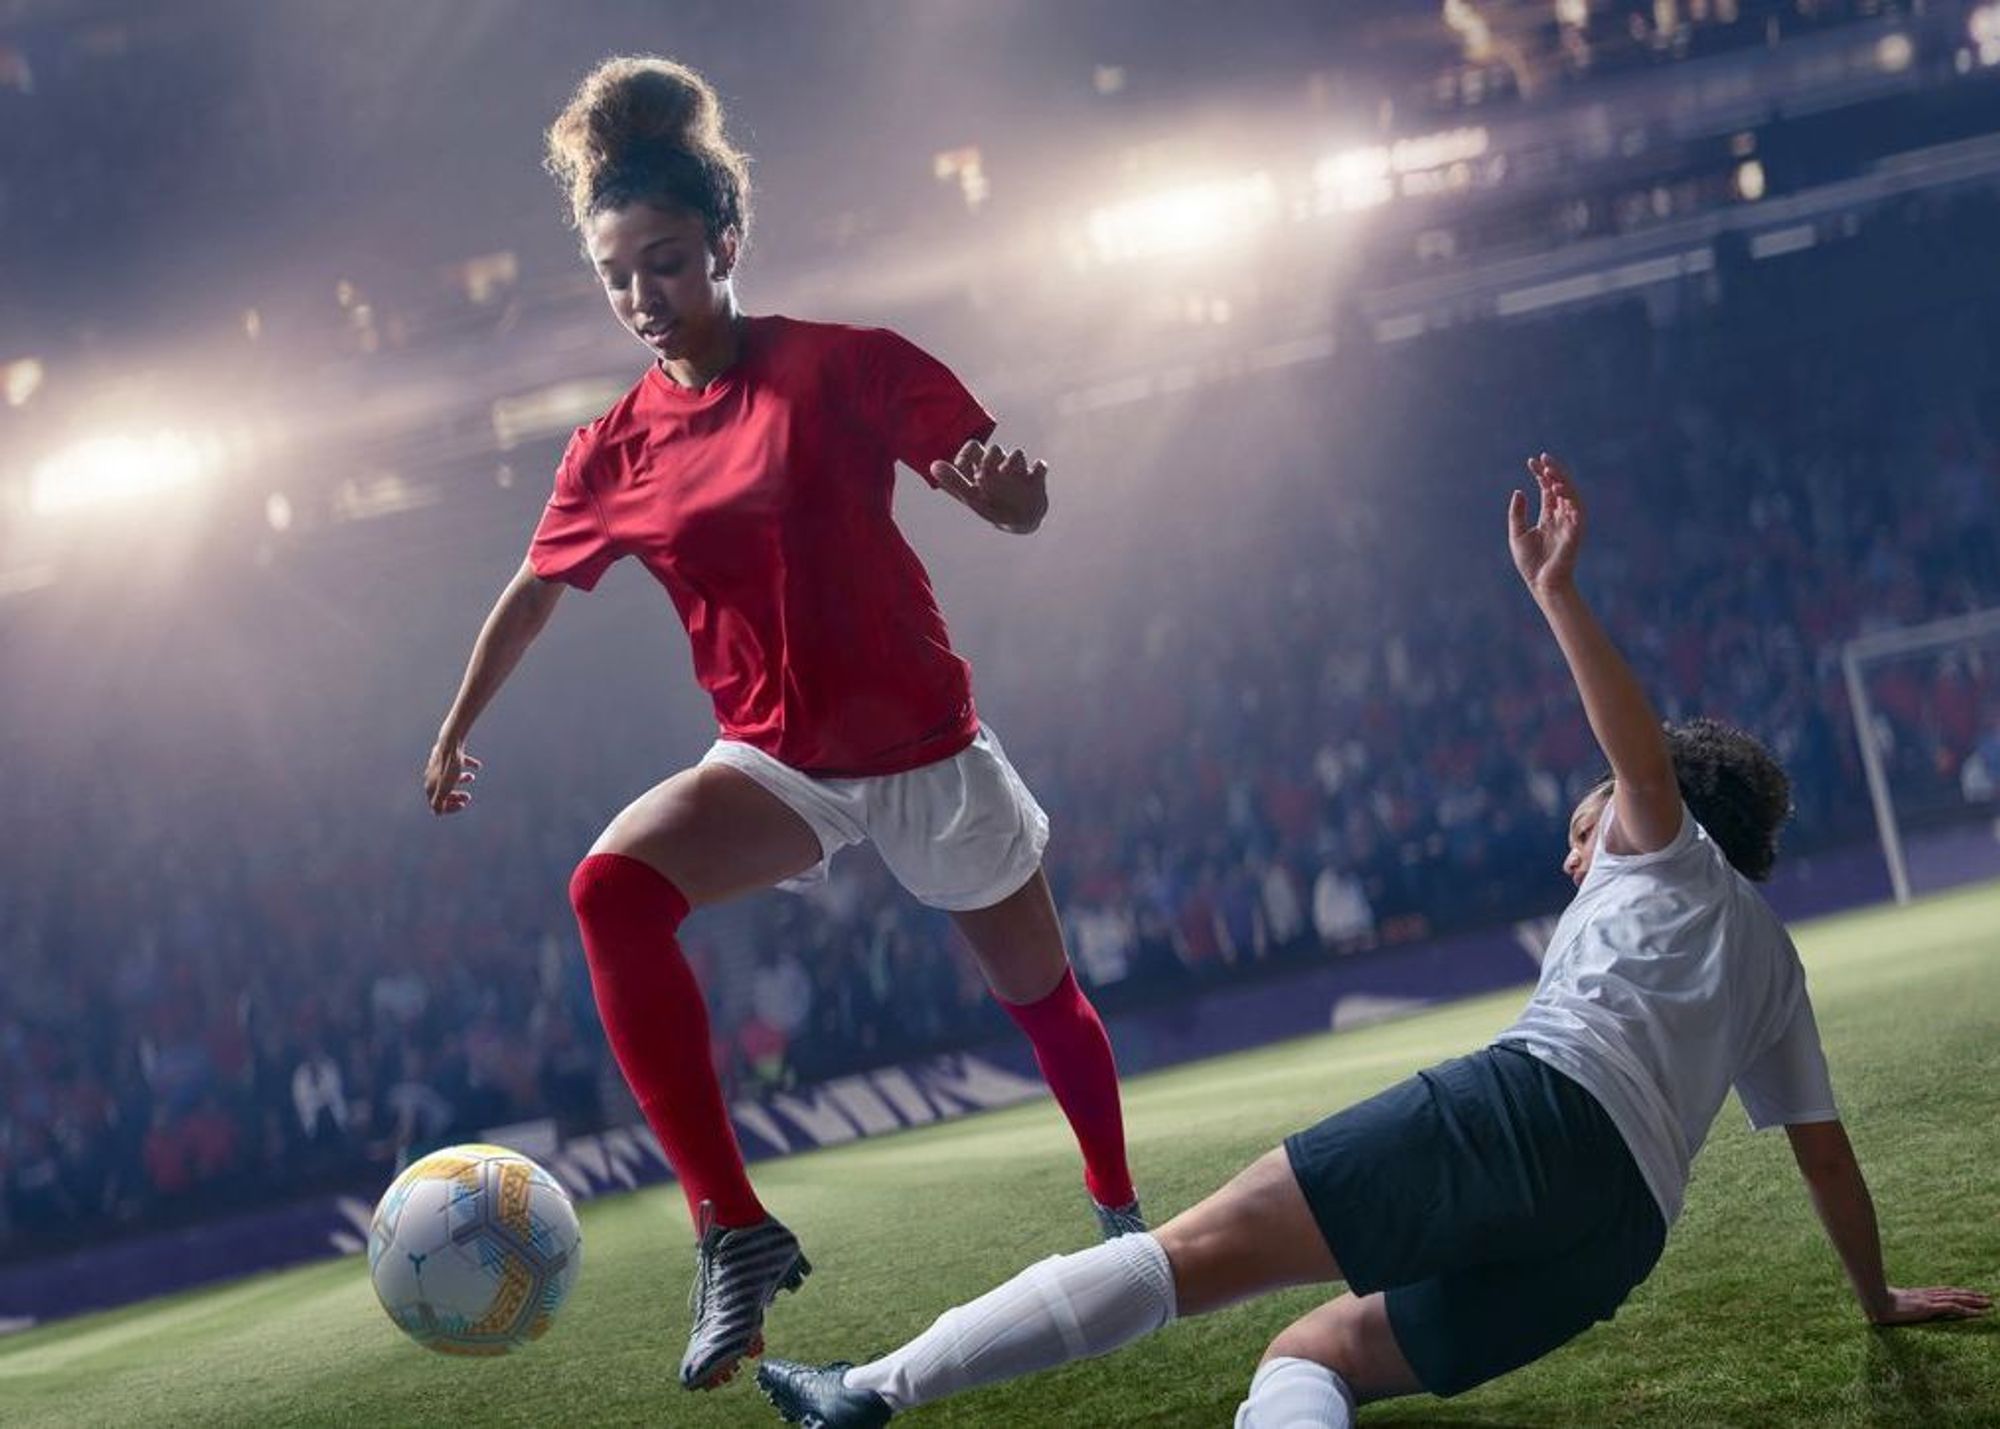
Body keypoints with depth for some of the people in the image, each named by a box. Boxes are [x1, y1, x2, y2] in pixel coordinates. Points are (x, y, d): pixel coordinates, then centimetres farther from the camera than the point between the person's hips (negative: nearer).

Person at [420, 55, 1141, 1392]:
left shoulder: (843, 365, -12)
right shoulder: (617, 449, -2)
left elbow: (1021, 503, -12)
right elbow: (537, 589, 15)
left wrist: (1005, 481, -35)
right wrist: (460, 725, 18)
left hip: (927, 745, -1)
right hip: (778, 761, 2)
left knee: (1040, 992, 14)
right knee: (612, 889, -28)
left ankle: (1120, 1212, 45)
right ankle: (736, 1232, -28)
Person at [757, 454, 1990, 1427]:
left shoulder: (1676, 858, 19)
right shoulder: (1775, 962, 35)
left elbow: (1646, 759, -4)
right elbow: (1826, 1146, 36)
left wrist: (1556, 589, -10)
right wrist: (1879, 1296, 49)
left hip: (1536, 1109, -7)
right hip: (1618, 1235, 7)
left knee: (1194, 1255, -13)